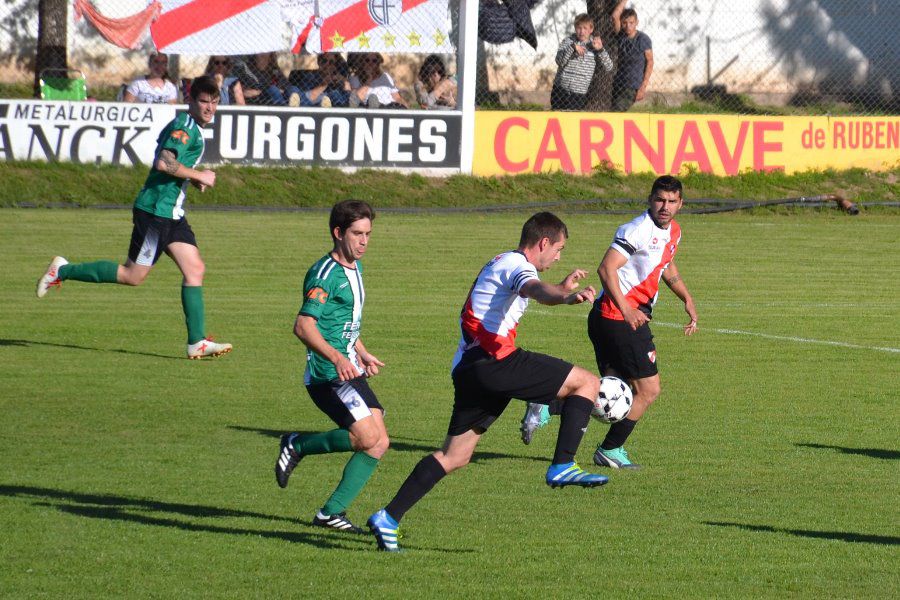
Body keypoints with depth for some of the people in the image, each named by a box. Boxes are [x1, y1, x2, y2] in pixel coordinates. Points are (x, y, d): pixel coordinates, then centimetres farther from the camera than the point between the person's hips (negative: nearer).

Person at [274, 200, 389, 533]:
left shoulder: (354, 268, 16)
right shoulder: (325, 274, -14)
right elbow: (303, 326, -24)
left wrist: (362, 355, 23)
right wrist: (337, 358, -34)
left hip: (349, 371, 9)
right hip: (327, 375, -9)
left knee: (379, 443, -1)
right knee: (366, 437, -20)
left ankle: (332, 512, 4)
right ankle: (297, 446, 2)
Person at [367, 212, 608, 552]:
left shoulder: (500, 264, 28)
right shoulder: (516, 265, -4)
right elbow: (536, 290, -30)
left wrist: (562, 289, 62)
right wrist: (568, 297, -49)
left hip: (468, 369, 10)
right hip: (494, 361, -10)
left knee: (454, 456, 13)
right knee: (587, 383, -6)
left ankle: (388, 518, 7)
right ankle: (562, 466, -14)